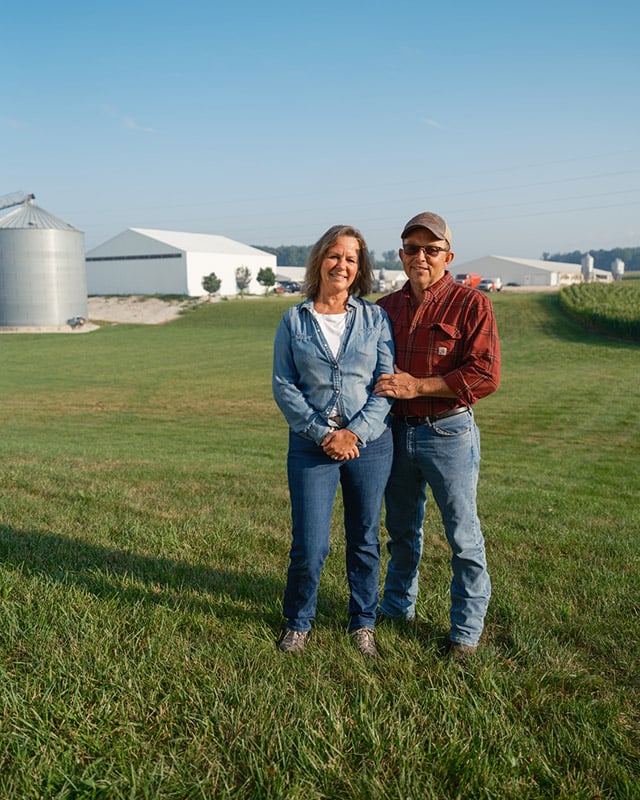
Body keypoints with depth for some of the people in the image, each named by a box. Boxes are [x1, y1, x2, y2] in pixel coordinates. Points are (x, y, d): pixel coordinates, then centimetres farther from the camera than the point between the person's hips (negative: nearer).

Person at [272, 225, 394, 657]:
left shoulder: (375, 318, 4)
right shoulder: (294, 321, 3)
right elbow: (283, 386, 0)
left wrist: (356, 432, -13)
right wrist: (322, 433, -11)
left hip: (370, 442, 1)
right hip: (311, 444, -1)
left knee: (365, 540, 12)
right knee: (309, 545, -1)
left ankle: (363, 622, 32)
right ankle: (298, 622, 25)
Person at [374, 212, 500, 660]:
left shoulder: (472, 305, -8)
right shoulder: (386, 309, 9)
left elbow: (486, 376, -16)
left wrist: (418, 386, -18)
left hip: (448, 433, -5)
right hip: (397, 430, 5)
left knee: (463, 536, 5)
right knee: (402, 529, 20)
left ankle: (467, 630, 22)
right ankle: (398, 608, 39)